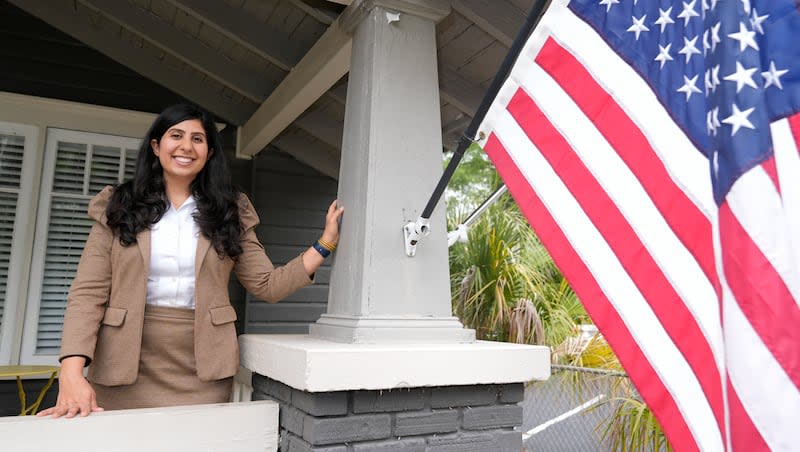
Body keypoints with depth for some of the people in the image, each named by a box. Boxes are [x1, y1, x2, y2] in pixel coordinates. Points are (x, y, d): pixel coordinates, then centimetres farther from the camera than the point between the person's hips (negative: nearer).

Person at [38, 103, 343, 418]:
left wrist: (325, 244, -3)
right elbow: (88, 293, -4)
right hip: (127, 371, 0)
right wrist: (72, 373, -17)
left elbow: (267, 285, 4)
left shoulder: (230, 214, 5)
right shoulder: (117, 208, 3)